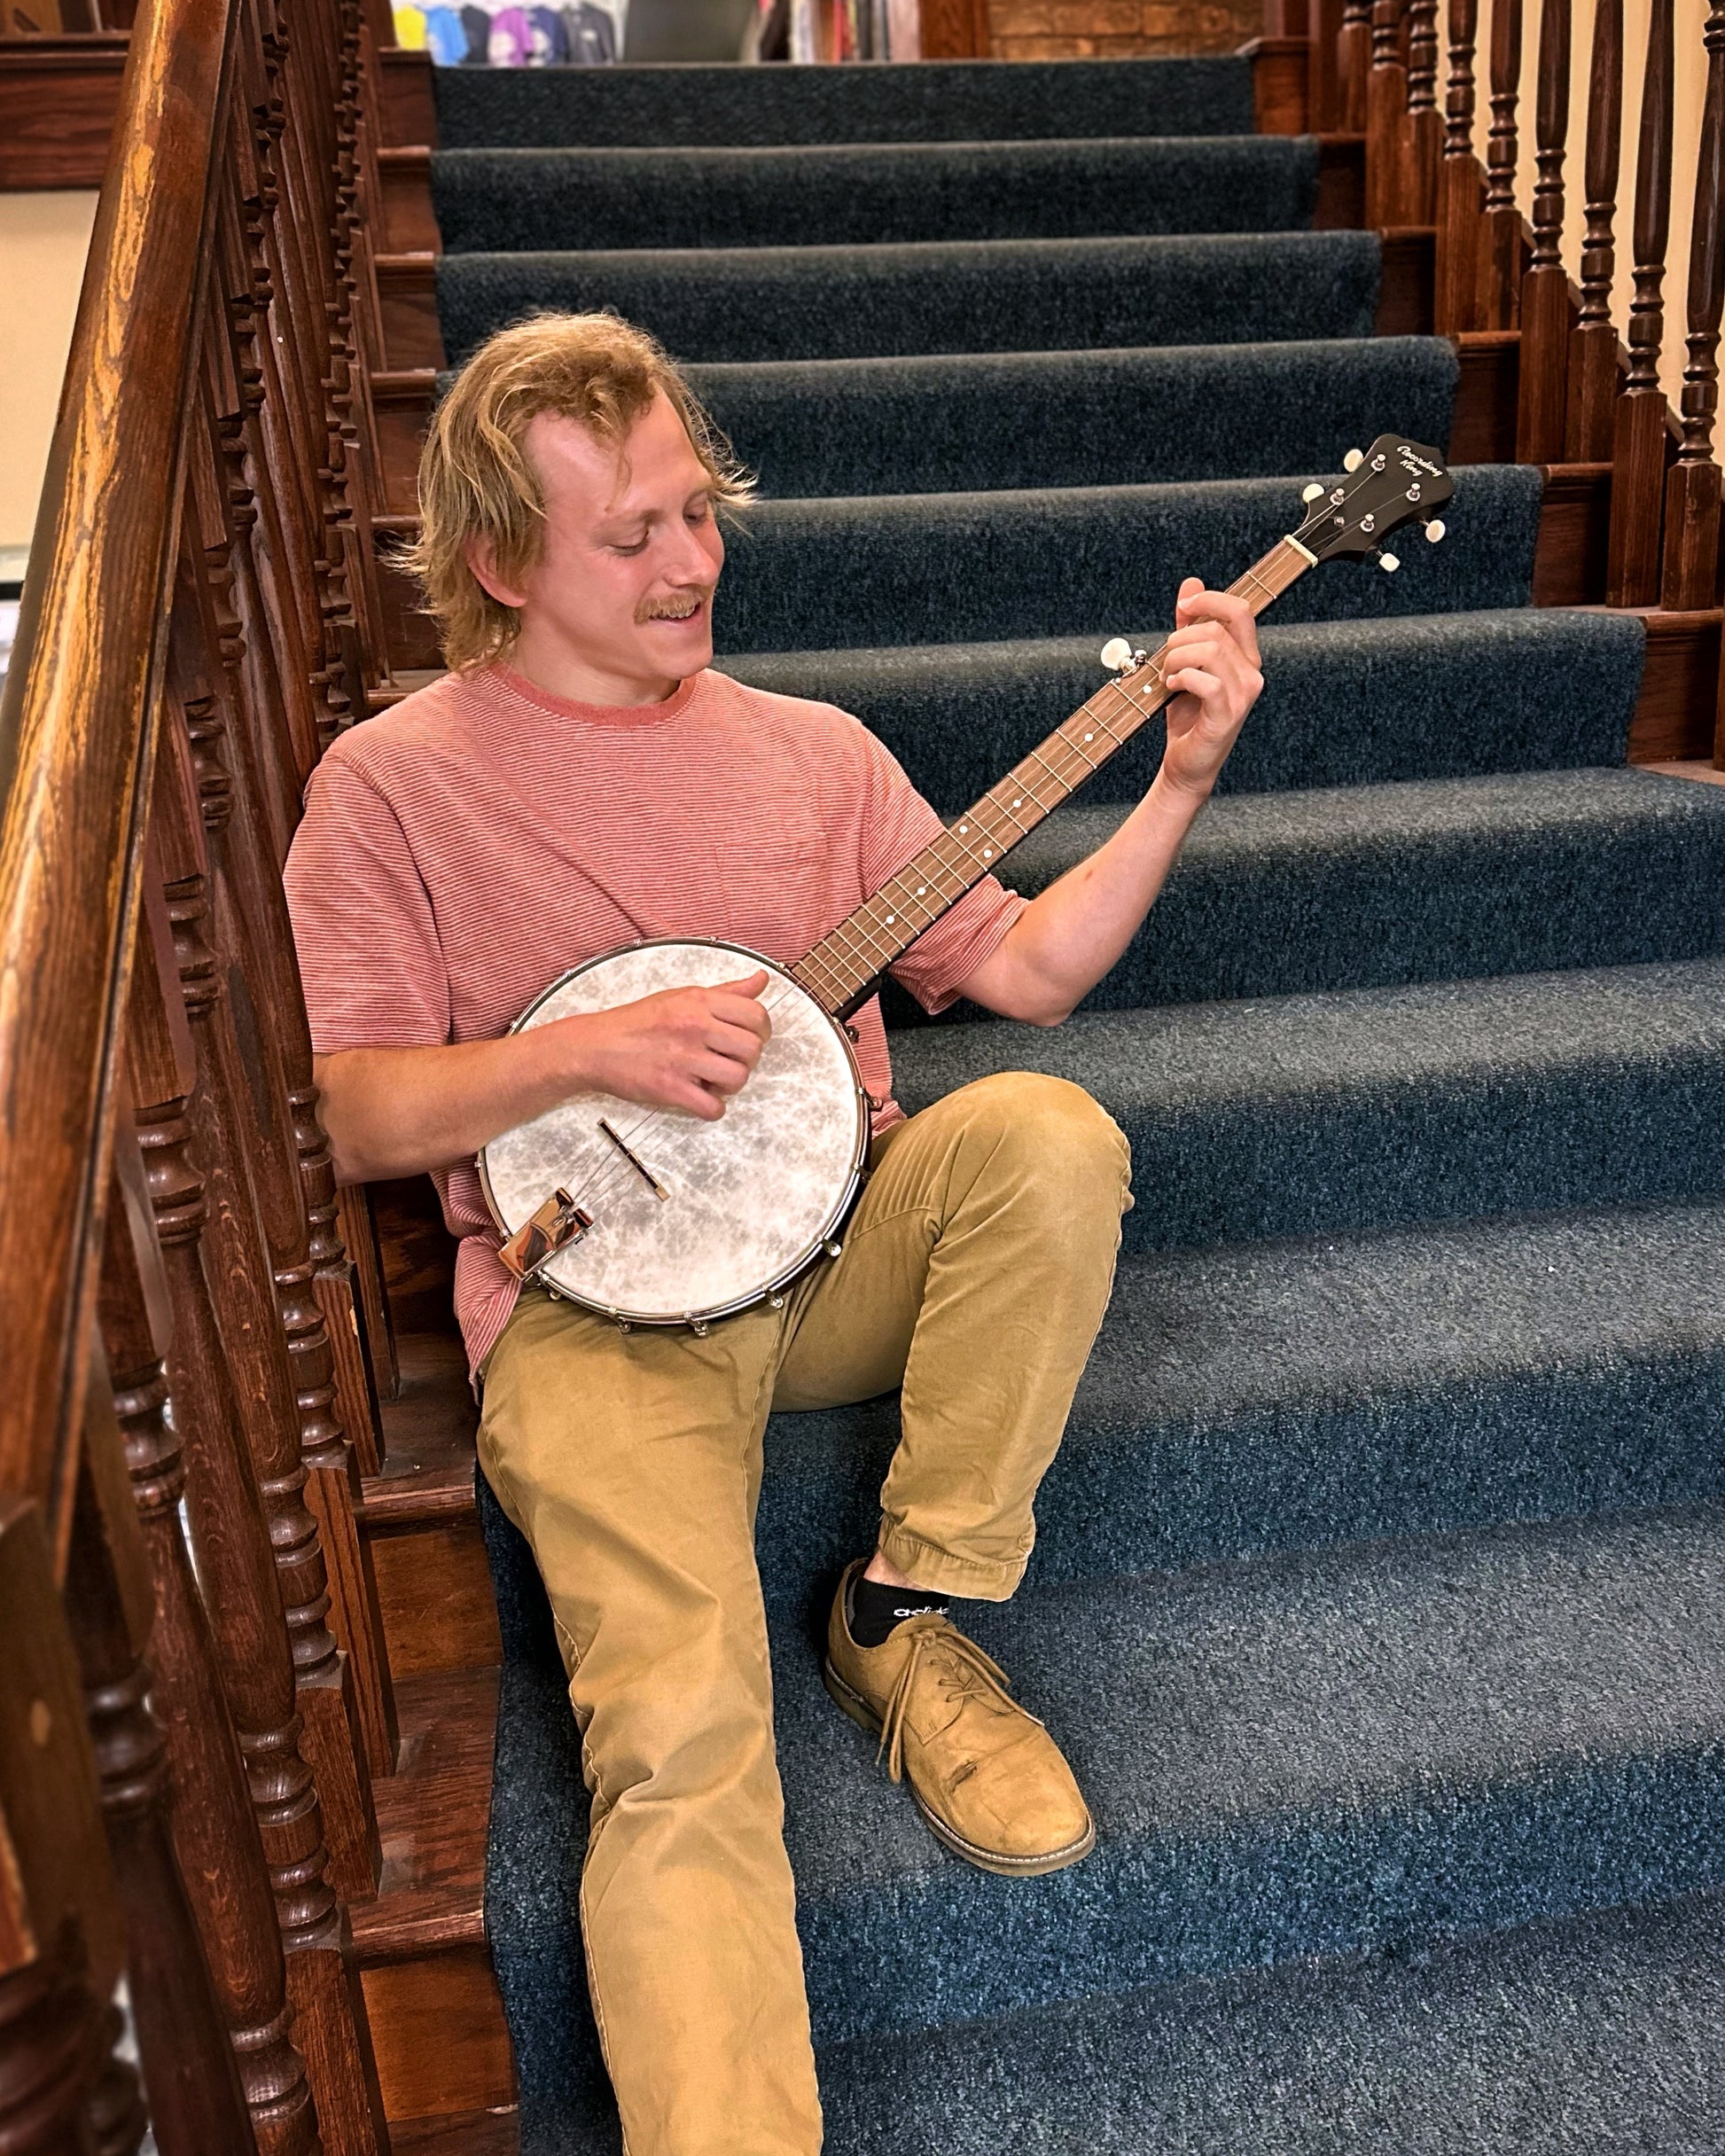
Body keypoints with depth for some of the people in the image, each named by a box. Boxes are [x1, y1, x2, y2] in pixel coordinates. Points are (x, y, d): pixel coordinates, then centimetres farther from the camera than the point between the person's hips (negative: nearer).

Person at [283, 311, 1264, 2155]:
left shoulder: (813, 751, 13)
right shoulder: (393, 782, 2)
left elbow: (1026, 968, 9)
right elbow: (340, 1112, -2)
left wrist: (1180, 779, -1)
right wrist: (588, 1051, -15)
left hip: (836, 1245, 4)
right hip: (594, 1299, -3)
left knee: (1049, 1139, -27)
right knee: (680, 1739, -25)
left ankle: (906, 1617, -8)